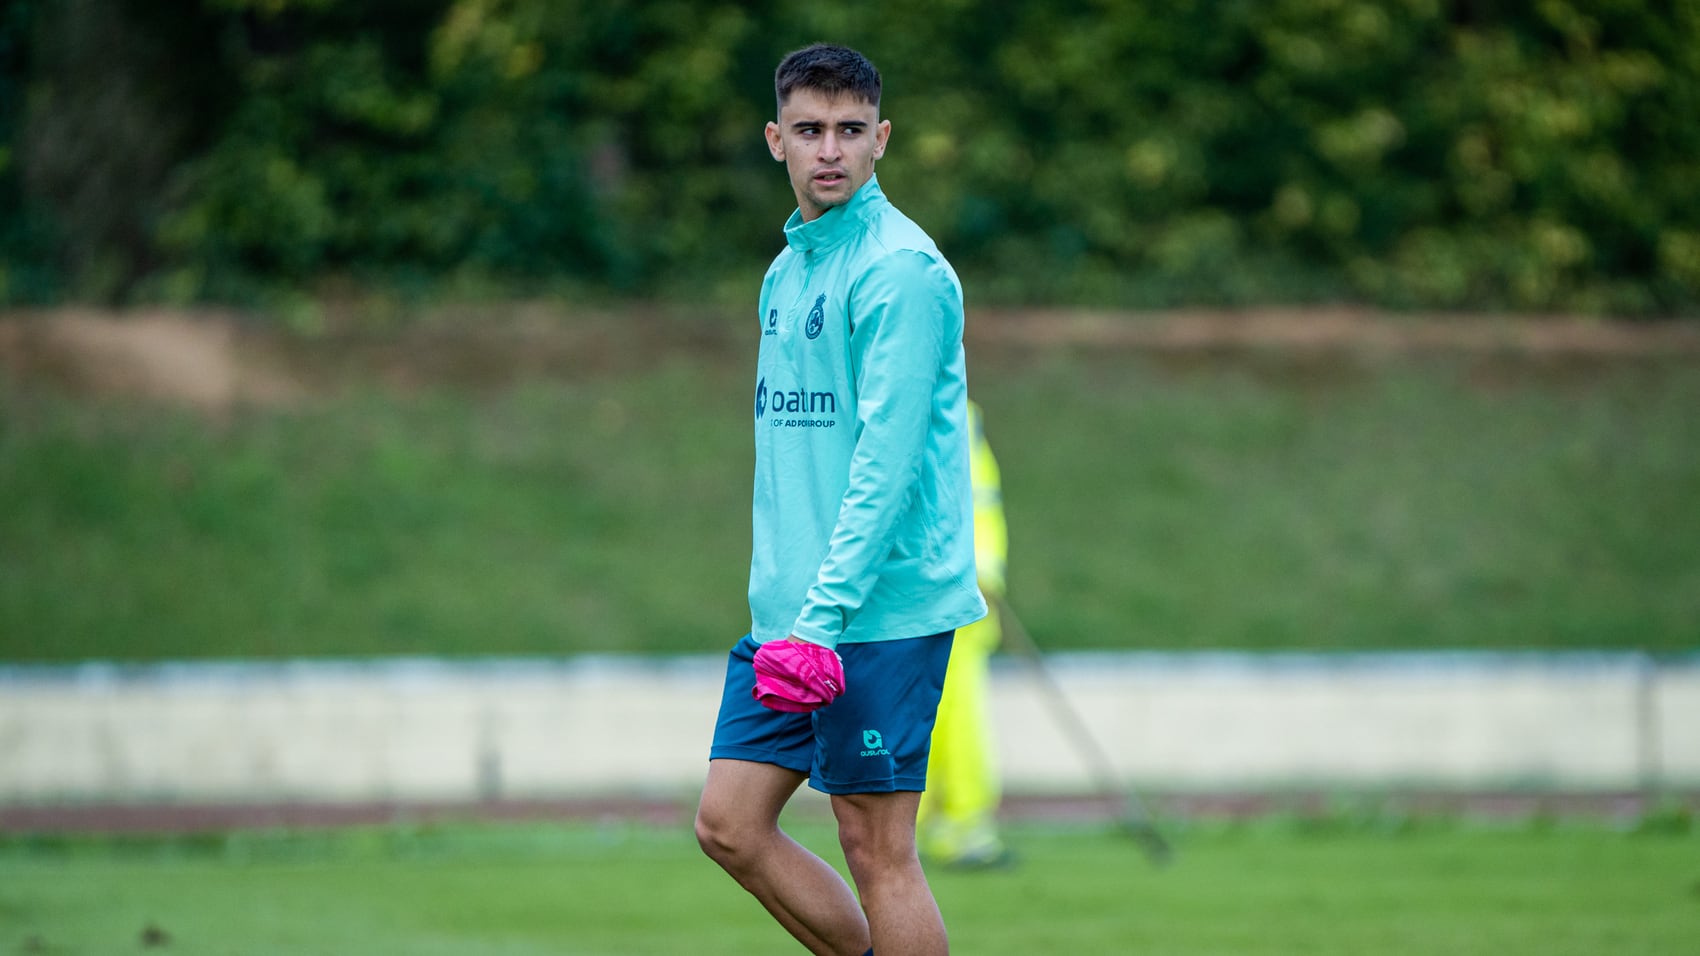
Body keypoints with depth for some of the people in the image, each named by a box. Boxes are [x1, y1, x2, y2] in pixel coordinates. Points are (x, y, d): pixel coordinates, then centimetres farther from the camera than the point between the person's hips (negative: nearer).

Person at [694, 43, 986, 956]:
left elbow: (887, 458, -19)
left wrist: (825, 614, -24)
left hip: (880, 608, -9)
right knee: (730, 824, 6)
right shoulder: (788, 271, 15)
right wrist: (784, 600, 18)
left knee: (875, 844, -5)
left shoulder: (900, 271, -12)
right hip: (786, 608, 9)